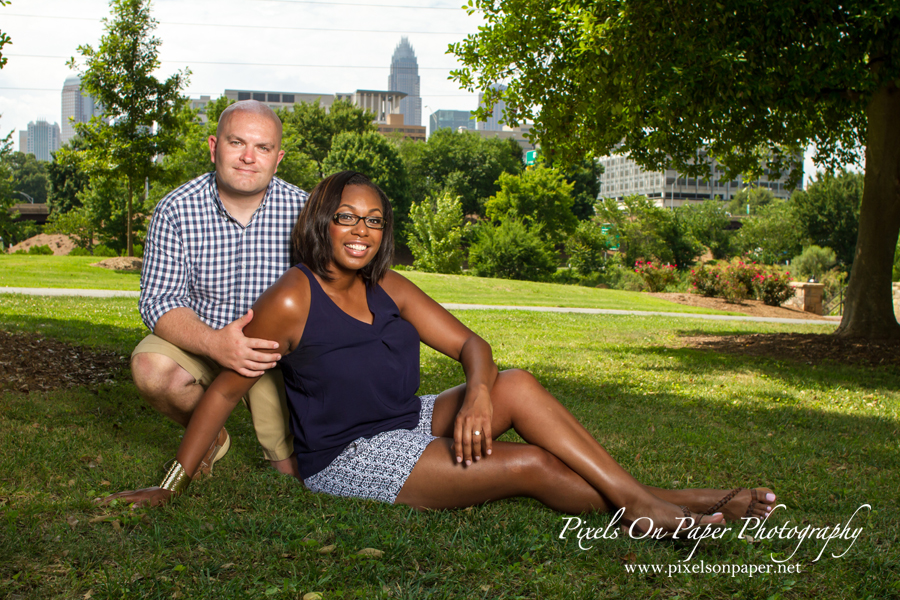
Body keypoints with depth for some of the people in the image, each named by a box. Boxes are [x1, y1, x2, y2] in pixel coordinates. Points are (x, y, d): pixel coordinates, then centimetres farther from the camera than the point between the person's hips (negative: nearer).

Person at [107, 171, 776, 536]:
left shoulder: (388, 288, 3)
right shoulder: (292, 300, -16)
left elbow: (469, 344, 2)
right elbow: (225, 389, -13)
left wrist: (477, 395, -22)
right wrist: (171, 486, -13)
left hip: (413, 424, 7)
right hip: (349, 459, -7)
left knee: (516, 385, -15)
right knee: (530, 464, -19)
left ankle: (641, 498, -13)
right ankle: (658, 510, -5)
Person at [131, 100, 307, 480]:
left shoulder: (301, 210, -11)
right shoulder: (175, 210, -13)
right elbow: (159, 301, -17)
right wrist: (214, 343, -39)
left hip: (277, 349, -1)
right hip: (197, 340, 1)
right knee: (151, 369, -31)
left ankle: (282, 448, 20)